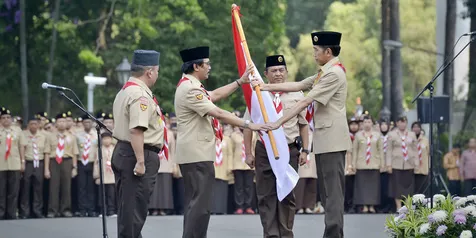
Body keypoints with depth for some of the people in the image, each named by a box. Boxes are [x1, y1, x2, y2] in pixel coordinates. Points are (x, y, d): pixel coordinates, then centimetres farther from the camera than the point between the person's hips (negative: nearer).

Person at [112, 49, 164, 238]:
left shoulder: (125, 91, 19)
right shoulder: (140, 95, -16)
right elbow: (136, 130, -25)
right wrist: (140, 161, -26)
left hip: (122, 151, 11)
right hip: (140, 154, -11)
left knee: (127, 206, 16)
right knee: (135, 208, -8)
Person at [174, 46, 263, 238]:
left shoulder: (189, 86, 16)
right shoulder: (190, 90, -18)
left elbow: (215, 95, 26)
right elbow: (218, 114, -20)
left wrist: (240, 82, 26)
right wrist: (248, 125, -17)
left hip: (194, 154, 11)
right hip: (197, 155, -11)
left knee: (195, 203, 14)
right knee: (200, 205, -12)